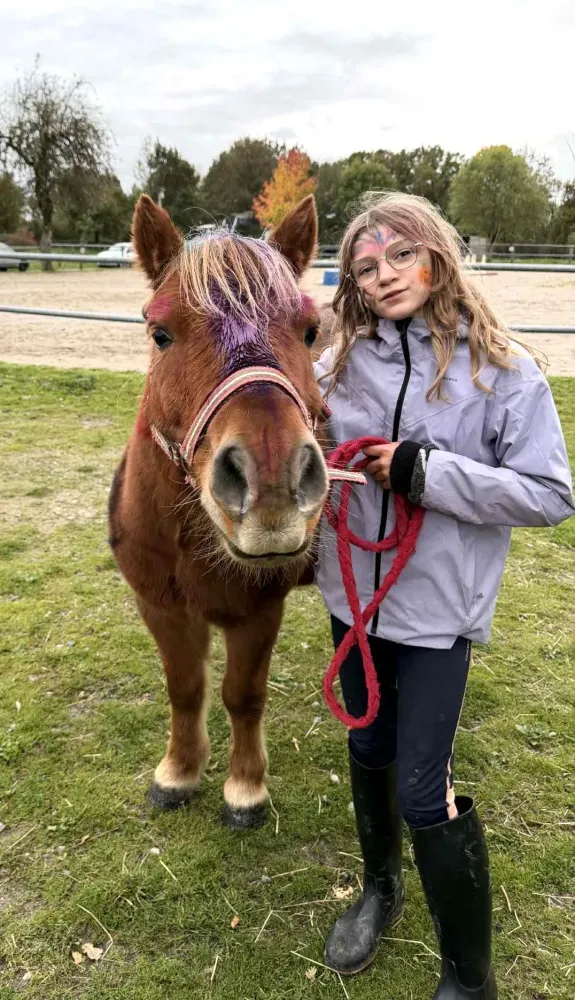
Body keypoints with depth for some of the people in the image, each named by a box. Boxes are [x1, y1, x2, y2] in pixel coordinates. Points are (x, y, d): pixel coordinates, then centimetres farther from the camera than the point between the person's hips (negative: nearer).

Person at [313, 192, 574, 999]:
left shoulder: (502, 370, -13)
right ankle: (380, 888, 50)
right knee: (369, 751, 21)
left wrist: (430, 472, -24)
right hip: (355, 594, 5)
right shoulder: (342, 362, -2)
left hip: (439, 608, -4)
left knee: (422, 790, -1)